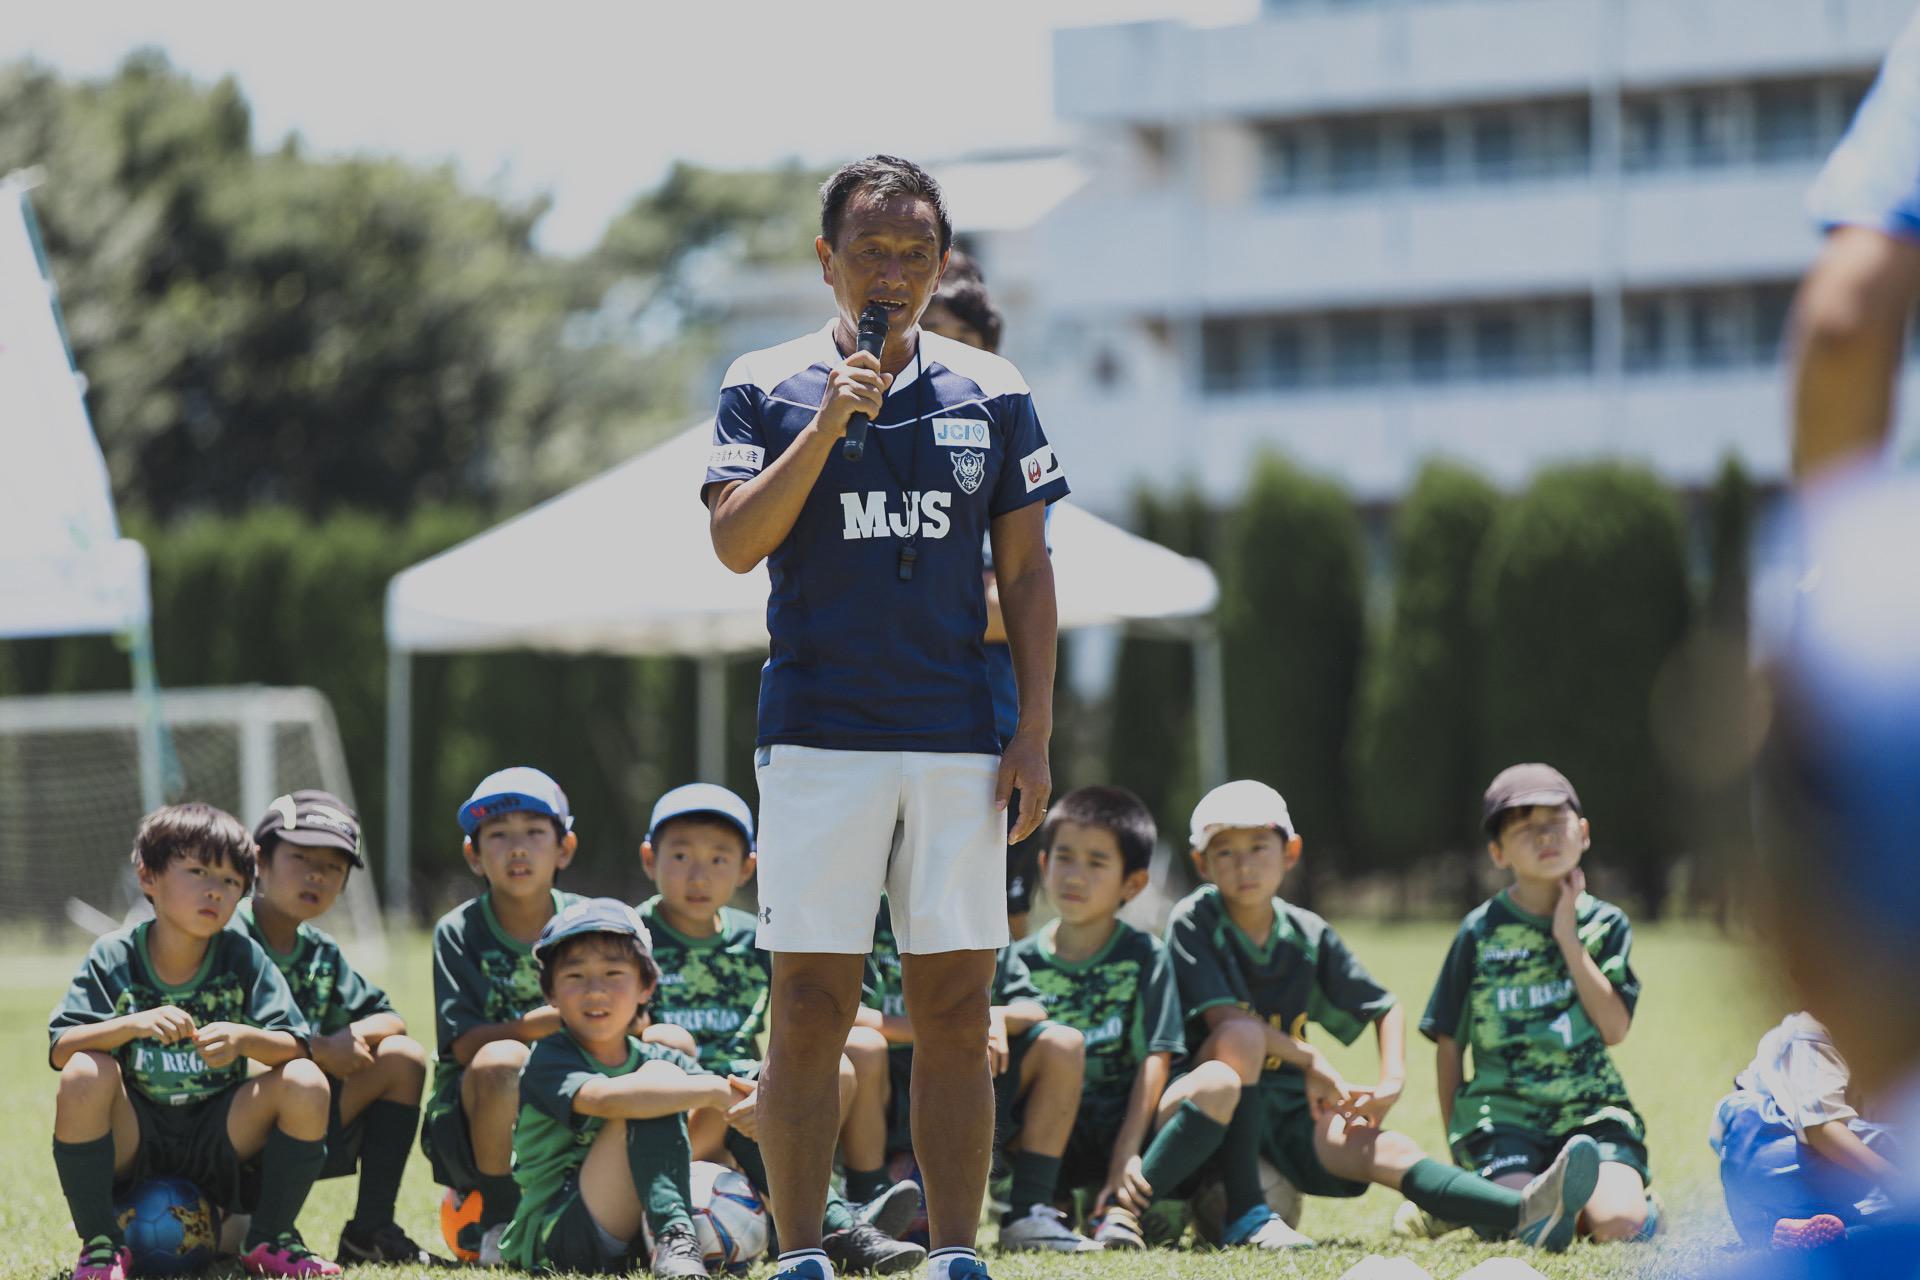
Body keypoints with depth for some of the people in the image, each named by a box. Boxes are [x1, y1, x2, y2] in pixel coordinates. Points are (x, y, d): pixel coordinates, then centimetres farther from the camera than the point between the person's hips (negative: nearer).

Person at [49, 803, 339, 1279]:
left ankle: (270, 1240, -3)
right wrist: (134, 1025, -36)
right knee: (84, 1074, -32)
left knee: (306, 1082, -23)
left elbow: (295, 1046, -13)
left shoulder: (244, 958, -4)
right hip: (134, 1138, -1)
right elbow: (59, 1049, -18)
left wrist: (243, 1039, -35)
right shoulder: (113, 958, -7)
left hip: (220, 1138, 2)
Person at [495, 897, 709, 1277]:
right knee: (657, 1077, -18)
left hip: (633, 1232, 6)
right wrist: (711, 1090, -25)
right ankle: (675, 1239, -33)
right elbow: (604, 1098, -28)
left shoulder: (660, 1059, 13)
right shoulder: (548, 1059, -6)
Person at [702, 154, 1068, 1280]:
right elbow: (735, 543, -6)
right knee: (812, 1010, -4)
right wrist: (827, 427, -15)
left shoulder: (992, 394, 10)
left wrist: (1034, 734, 2)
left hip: (960, 742, 2)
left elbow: (1027, 572, 10)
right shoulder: (767, 389, 6)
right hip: (818, 738, -2)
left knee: (955, 1011, 0)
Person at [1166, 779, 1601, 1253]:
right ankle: (1244, 1215, -31)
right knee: (1242, 1034, -36)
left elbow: (1385, 1009, 14)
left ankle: (1528, 1214, -50)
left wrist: (1391, 1082, -3)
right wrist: (1310, 1059, -17)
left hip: (1293, 1112, 4)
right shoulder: (1193, 923, -7)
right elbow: (1222, 1017, -18)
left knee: (1388, 1151, -24)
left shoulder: (1308, 935, 6)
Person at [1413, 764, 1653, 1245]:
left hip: (1592, 1111, 1)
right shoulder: (1481, 933, 2)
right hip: (1503, 1114, -1)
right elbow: (1448, 1043, 8)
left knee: (1620, 1224, -26)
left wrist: (1569, 940, -7)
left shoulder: (1605, 925, 7)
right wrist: (1457, 1147, 8)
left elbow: (1615, 1028, -4)